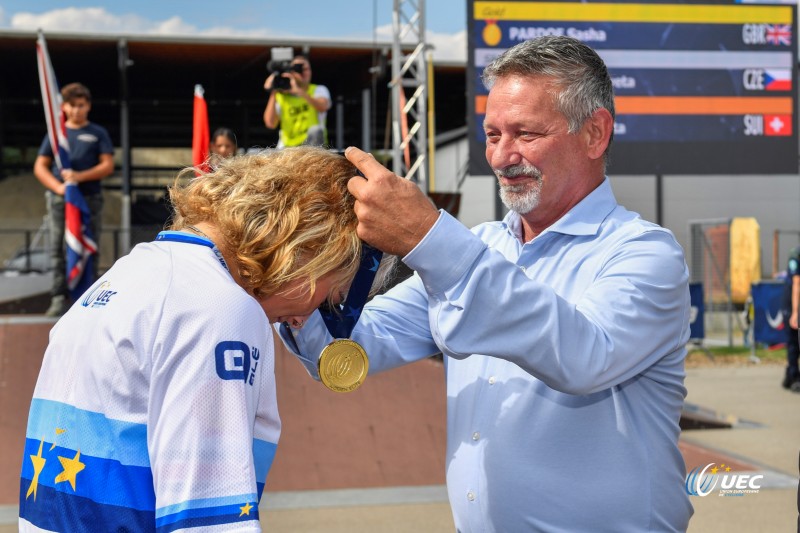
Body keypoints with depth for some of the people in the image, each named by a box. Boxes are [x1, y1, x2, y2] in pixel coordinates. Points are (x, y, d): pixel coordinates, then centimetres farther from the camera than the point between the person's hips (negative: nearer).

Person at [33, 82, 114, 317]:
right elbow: (40, 167, 7)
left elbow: (108, 166, -2)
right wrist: (57, 186, -11)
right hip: (59, 199, 1)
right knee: (58, 250, 0)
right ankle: (59, 298, 3)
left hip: (90, 198, -1)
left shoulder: (98, 133, 7)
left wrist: (80, 176, -16)